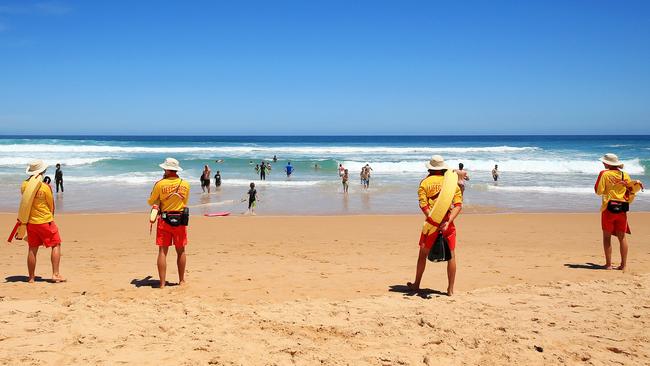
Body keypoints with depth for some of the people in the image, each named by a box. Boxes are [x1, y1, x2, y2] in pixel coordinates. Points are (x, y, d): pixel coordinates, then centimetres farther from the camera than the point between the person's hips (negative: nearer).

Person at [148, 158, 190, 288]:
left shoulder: (160, 184, -9)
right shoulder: (185, 184, -1)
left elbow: (151, 202, 1)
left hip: (164, 220, -2)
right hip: (180, 220, 2)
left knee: (162, 252, 3)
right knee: (181, 251, 13)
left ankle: (162, 283, 2)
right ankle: (181, 280, 22)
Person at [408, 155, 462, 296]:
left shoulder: (425, 182, 2)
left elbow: (423, 205, -11)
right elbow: (458, 205, -6)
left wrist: (434, 222, -15)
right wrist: (447, 222, -14)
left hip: (432, 222, -1)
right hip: (448, 223, 1)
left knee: (423, 253, 13)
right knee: (451, 255, 9)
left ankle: (416, 284, 24)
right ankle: (450, 289, 10)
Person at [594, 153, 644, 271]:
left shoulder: (604, 174, -6)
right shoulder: (625, 175, 6)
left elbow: (599, 191, -6)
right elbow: (631, 192, 10)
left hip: (608, 208, -4)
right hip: (622, 209, 4)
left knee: (607, 237, 4)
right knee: (622, 237, 9)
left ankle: (608, 264, 3)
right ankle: (623, 265, 9)